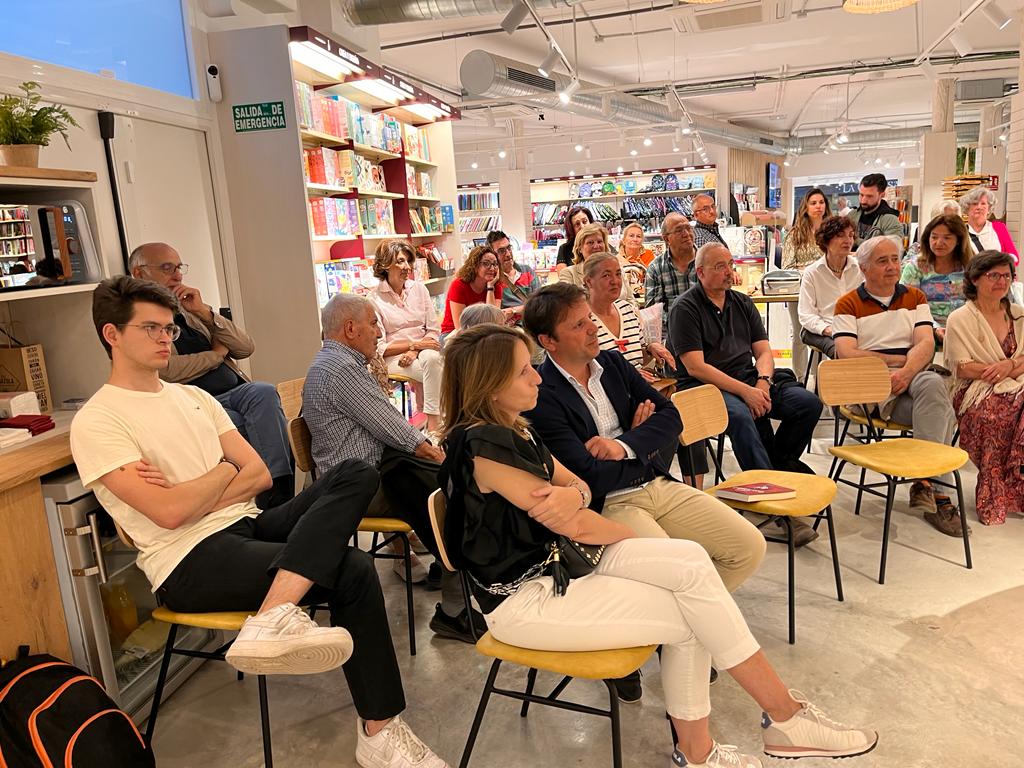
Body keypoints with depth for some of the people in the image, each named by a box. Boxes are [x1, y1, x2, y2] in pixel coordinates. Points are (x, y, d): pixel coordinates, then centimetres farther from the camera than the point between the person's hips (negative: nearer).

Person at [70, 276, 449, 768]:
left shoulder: (193, 396, 17)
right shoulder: (96, 422, -5)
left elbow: (260, 474, 9)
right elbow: (170, 512, -18)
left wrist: (191, 497, -7)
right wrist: (223, 472, 0)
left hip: (245, 526, 7)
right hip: (191, 561, -7)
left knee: (355, 476, -18)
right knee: (353, 572, -23)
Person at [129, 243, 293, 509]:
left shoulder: (189, 310, 22)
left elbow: (246, 348, 14)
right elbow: (166, 370, -15)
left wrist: (205, 312, 1)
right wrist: (217, 353, 1)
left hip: (234, 394, 6)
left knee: (264, 392, -27)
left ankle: (280, 495, -27)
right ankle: (276, 500, -20)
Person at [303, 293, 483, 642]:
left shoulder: (335, 361, 16)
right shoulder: (342, 368, -18)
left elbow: (385, 420, 16)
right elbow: (390, 428, -18)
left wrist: (427, 445, 4)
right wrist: (432, 452, -3)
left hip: (377, 460, 11)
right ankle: (453, 612, -11)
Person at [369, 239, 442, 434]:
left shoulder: (419, 288, 9)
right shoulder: (375, 298, -4)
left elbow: (434, 329, 6)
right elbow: (379, 347, -6)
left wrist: (415, 351, -12)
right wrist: (413, 345, -14)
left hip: (423, 351, 4)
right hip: (393, 358, -3)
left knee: (432, 358, -32)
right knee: (432, 362, -31)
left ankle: (433, 423, -29)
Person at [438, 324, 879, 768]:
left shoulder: (514, 429, 7)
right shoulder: (484, 444, -23)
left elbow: (575, 484, 8)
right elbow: (576, 525, -19)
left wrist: (574, 495, -18)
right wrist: (637, 538, -1)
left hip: (560, 560, 8)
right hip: (523, 600, -8)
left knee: (691, 562, -8)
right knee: (688, 617, -10)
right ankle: (785, 717, 13)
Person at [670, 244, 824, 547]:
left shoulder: (743, 303, 19)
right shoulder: (685, 308, -2)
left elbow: (763, 351, 15)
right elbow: (695, 366, -12)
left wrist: (763, 383, -9)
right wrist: (745, 392, -18)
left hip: (751, 379, 7)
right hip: (710, 386, -6)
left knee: (809, 403, -15)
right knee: (741, 416, -37)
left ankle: (773, 467, 2)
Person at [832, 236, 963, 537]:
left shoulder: (914, 297, 18)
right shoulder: (848, 304, 8)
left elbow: (926, 344, 2)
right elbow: (847, 354, -7)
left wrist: (906, 372, -18)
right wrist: (900, 358, -6)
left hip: (913, 376, 4)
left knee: (932, 384, -33)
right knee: (941, 412, -29)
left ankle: (925, 481, -24)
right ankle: (938, 489, -21)